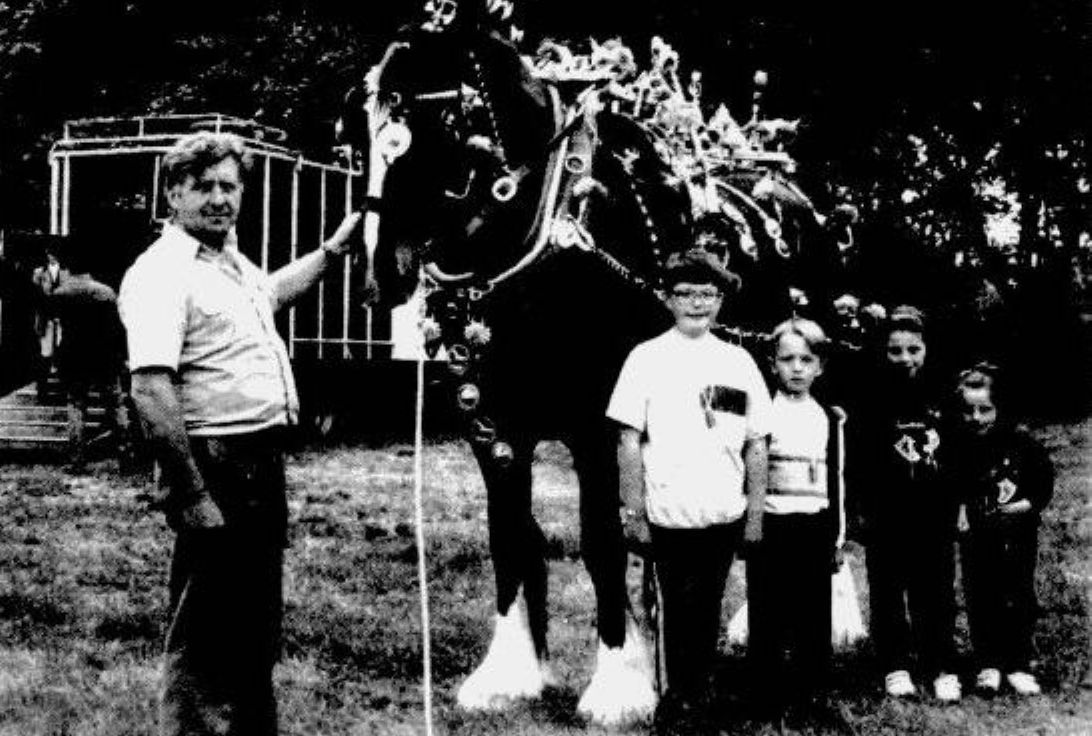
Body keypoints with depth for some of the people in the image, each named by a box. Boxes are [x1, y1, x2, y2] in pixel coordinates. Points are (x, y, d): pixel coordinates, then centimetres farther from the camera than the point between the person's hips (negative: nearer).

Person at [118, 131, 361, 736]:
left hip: (264, 462, 10)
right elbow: (151, 391, -25)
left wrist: (333, 249, 36)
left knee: (257, 621, 19)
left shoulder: (232, 261, 13)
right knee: (205, 634, -3)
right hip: (217, 464, -10)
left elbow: (271, 292, 39)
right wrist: (192, 496, -29)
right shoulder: (161, 273, -16)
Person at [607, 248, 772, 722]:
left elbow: (756, 446, 9)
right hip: (669, 515, -3)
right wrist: (633, 514, -7)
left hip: (725, 517, 3)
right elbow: (629, 441, -3)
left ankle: (697, 694, 28)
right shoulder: (648, 358, -2)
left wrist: (756, 514, 5)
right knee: (679, 608, 4)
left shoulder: (739, 361, 7)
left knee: (707, 610, 12)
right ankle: (678, 697, 21)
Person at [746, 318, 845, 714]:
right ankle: (769, 693, 11)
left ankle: (808, 692, 16)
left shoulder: (830, 418, 9)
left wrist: (838, 536, 11)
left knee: (814, 617, 6)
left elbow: (836, 480, 12)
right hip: (770, 525, -3)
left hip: (816, 527, 3)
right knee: (768, 617, 2)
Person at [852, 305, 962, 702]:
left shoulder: (941, 393, 3)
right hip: (887, 515, -2)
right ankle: (896, 668, 17)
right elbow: (859, 457, -8)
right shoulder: (873, 396, -5)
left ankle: (943, 669, 15)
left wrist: (958, 504, 6)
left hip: (935, 515, 2)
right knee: (887, 591, 8)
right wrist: (864, 506, -12)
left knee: (937, 593, 7)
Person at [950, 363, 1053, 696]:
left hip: (1017, 534, -1)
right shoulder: (957, 447, -6)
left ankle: (1018, 666, 17)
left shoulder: (1021, 442, -9)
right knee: (980, 600, 6)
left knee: (1018, 599, 5)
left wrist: (1030, 503, -13)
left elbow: (1044, 479, 0)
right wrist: (959, 509, -13)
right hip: (976, 537, 1)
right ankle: (988, 665, 17)